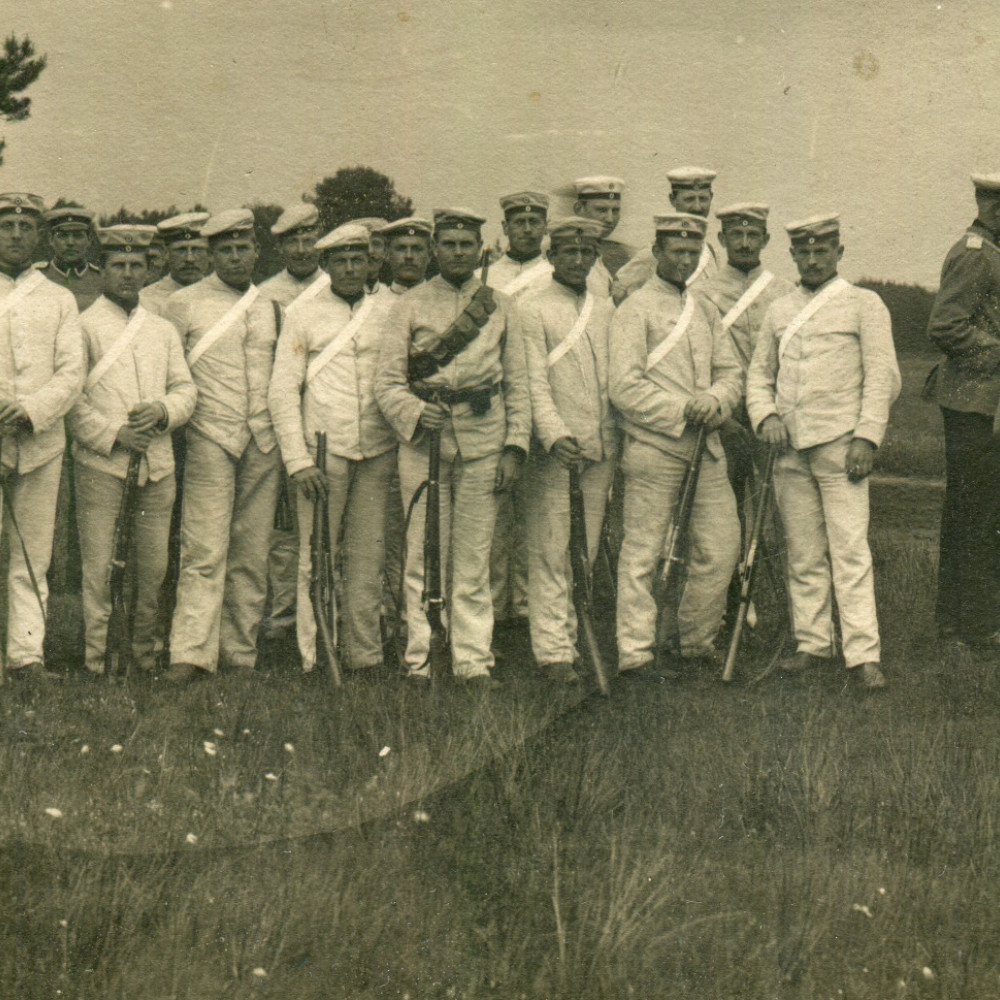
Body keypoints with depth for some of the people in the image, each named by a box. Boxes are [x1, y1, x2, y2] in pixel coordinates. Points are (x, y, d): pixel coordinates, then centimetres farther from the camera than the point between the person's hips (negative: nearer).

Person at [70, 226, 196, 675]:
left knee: (154, 566, 7)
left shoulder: (164, 330, 16)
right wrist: (113, 434, -14)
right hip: (101, 465, -4)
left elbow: (186, 389, 15)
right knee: (99, 567, -5)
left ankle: (144, 652, 20)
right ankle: (97, 662, 1)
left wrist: (162, 411, -7)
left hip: (158, 464, 4)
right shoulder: (83, 327, 1)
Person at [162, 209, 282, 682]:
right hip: (211, 439, -4)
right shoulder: (184, 303, 3)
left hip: (263, 443, 4)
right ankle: (191, 653, -14)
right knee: (205, 550, -11)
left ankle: (240, 651, 9)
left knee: (252, 553, 4)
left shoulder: (269, 306, 14)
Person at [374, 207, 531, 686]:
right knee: (424, 557, 0)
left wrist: (514, 448, 2)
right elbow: (386, 381, 2)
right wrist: (415, 413, -17)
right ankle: (420, 660, 5)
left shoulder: (500, 307, 11)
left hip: (483, 442, 1)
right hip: (424, 441, -1)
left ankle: (473, 661, 7)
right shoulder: (409, 306, 6)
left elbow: (517, 384, 11)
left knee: (474, 558, 3)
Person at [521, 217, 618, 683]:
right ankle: (553, 650, -3)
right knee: (550, 553, -5)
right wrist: (555, 434, -20)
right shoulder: (532, 309, -1)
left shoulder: (606, 310, 16)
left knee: (586, 552, 7)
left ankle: (570, 638, 14)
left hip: (600, 449, 5)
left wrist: (617, 440, 13)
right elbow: (533, 381, -8)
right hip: (554, 451, -5)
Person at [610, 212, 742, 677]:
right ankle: (634, 653, 0)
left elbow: (730, 372, 15)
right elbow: (625, 387, -10)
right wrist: (681, 410, -15)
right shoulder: (635, 310, -3)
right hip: (653, 447, -6)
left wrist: (714, 400, -7)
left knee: (721, 548, 5)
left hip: (706, 448, 6)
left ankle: (696, 640, 20)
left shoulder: (705, 311, 18)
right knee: (642, 552, -4)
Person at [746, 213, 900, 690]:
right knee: (803, 554, 7)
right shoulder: (780, 311, 15)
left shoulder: (864, 305, 3)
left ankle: (863, 654, -10)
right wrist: (765, 416, -2)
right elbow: (758, 373, 18)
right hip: (791, 450, 5)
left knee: (850, 551, -9)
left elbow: (882, 377, -2)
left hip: (841, 446, -5)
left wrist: (866, 437, -11)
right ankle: (813, 642, 16)